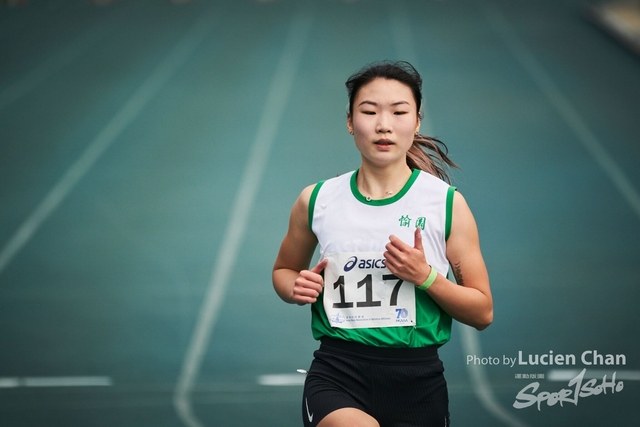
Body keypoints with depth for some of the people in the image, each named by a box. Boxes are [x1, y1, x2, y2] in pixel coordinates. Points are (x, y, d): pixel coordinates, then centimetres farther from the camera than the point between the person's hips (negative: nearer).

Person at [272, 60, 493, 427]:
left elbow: (483, 312, 3)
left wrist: (425, 277, -14)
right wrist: (296, 288, 0)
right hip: (338, 373, -1)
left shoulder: (448, 203, 1)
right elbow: (284, 270, 24)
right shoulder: (316, 200, 5)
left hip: (416, 378, 1)